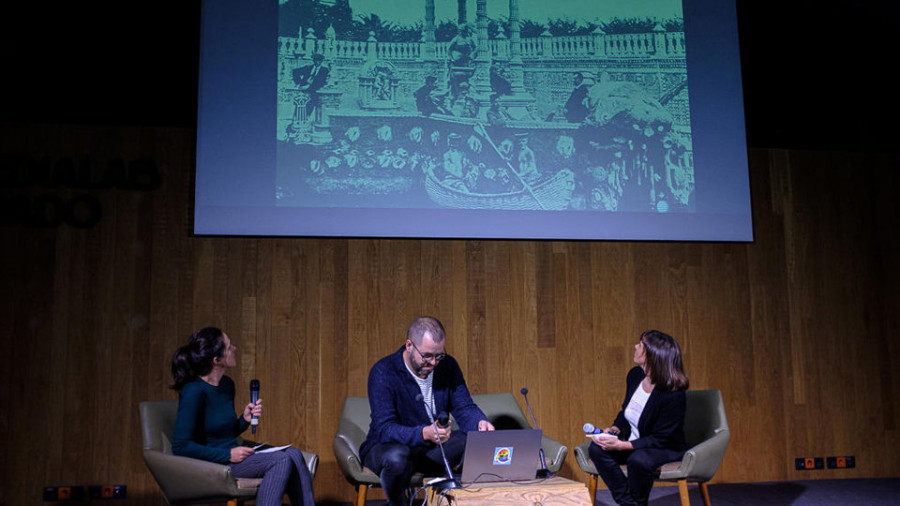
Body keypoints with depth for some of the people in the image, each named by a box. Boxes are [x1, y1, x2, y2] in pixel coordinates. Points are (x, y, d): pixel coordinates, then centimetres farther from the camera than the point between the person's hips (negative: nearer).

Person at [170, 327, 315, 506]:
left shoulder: (227, 385, 9)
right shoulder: (194, 391, -17)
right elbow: (180, 446, -19)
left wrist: (245, 419, 0)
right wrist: (228, 455, -19)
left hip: (230, 458, 8)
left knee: (293, 454, -13)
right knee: (281, 460, -22)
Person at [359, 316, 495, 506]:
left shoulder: (448, 366, -3)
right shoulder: (383, 372, -20)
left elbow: (464, 408, -5)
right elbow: (384, 429, -28)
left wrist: (480, 422, -30)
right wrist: (424, 433, -46)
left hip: (434, 447, 4)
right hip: (387, 446, -4)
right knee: (397, 457, -40)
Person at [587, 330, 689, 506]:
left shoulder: (674, 394, -25)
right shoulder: (635, 375, -3)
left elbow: (659, 438, -22)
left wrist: (622, 446, -30)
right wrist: (615, 429, -7)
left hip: (666, 449, -7)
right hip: (634, 442, 7)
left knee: (638, 459, -38)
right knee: (596, 449, -19)